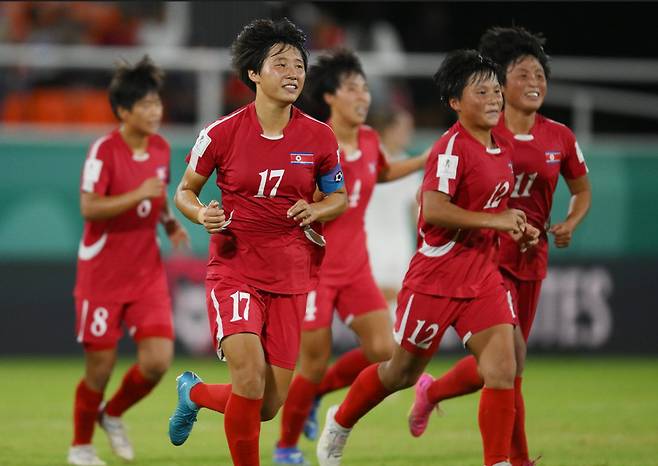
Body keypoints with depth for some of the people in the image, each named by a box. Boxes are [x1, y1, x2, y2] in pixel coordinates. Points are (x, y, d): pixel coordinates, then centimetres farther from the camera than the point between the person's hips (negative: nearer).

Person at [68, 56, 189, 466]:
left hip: (147, 271, 5)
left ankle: (113, 415, 20)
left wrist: (171, 223, 3)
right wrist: (138, 194, -31)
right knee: (100, 366, 0)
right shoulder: (104, 151, -14)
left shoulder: (161, 148, 4)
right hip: (102, 273, -5)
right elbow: (89, 207, -22)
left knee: (158, 360, -8)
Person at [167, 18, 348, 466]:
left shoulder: (320, 138, -1)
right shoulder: (222, 133, -7)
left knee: (269, 406, 4)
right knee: (250, 372, -26)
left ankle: (195, 392, 36)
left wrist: (316, 210, -9)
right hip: (235, 266, -3)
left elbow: (339, 198, 14)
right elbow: (184, 191, 6)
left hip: (291, 274, 3)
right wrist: (202, 214, -16)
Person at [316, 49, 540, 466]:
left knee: (503, 369, -10)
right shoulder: (452, 147, -18)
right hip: (435, 277, -7)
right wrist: (495, 220, -28)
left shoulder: (501, 149, 9)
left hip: (483, 277, 7)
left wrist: (517, 229, 8)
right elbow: (433, 209, -29)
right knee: (403, 371, 10)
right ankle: (339, 424, 35)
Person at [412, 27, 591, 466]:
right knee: (510, 360, -14)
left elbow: (582, 190, 17)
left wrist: (570, 224, -2)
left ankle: (431, 390, 35)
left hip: (531, 259, 5)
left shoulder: (560, 138, 2)